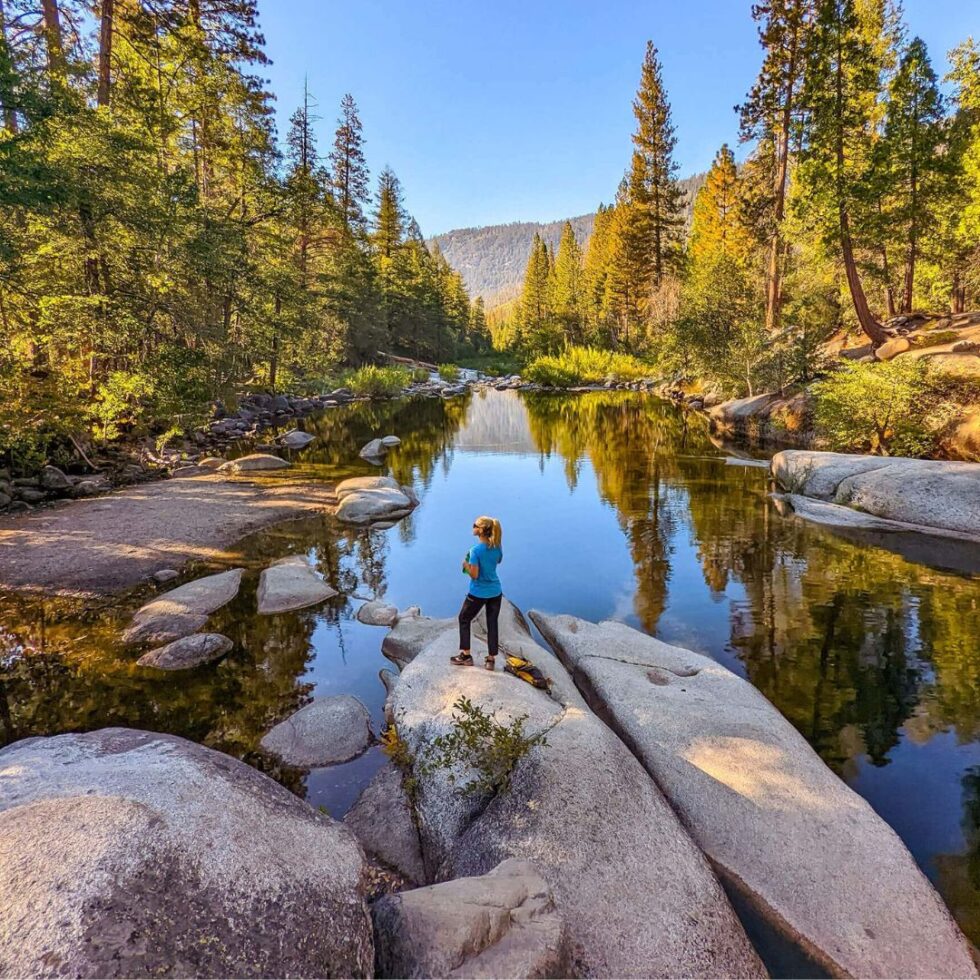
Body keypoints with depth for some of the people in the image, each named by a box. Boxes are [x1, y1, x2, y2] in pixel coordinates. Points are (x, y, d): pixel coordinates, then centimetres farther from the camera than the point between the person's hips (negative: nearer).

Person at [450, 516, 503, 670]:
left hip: (478, 594, -5)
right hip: (495, 592, 5)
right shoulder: (497, 546, -3)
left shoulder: (476, 550, -22)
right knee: (492, 624, 13)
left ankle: (466, 655, 21)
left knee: (464, 620, 16)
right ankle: (491, 660, 18)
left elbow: (474, 575, -21)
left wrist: (466, 564, -3)